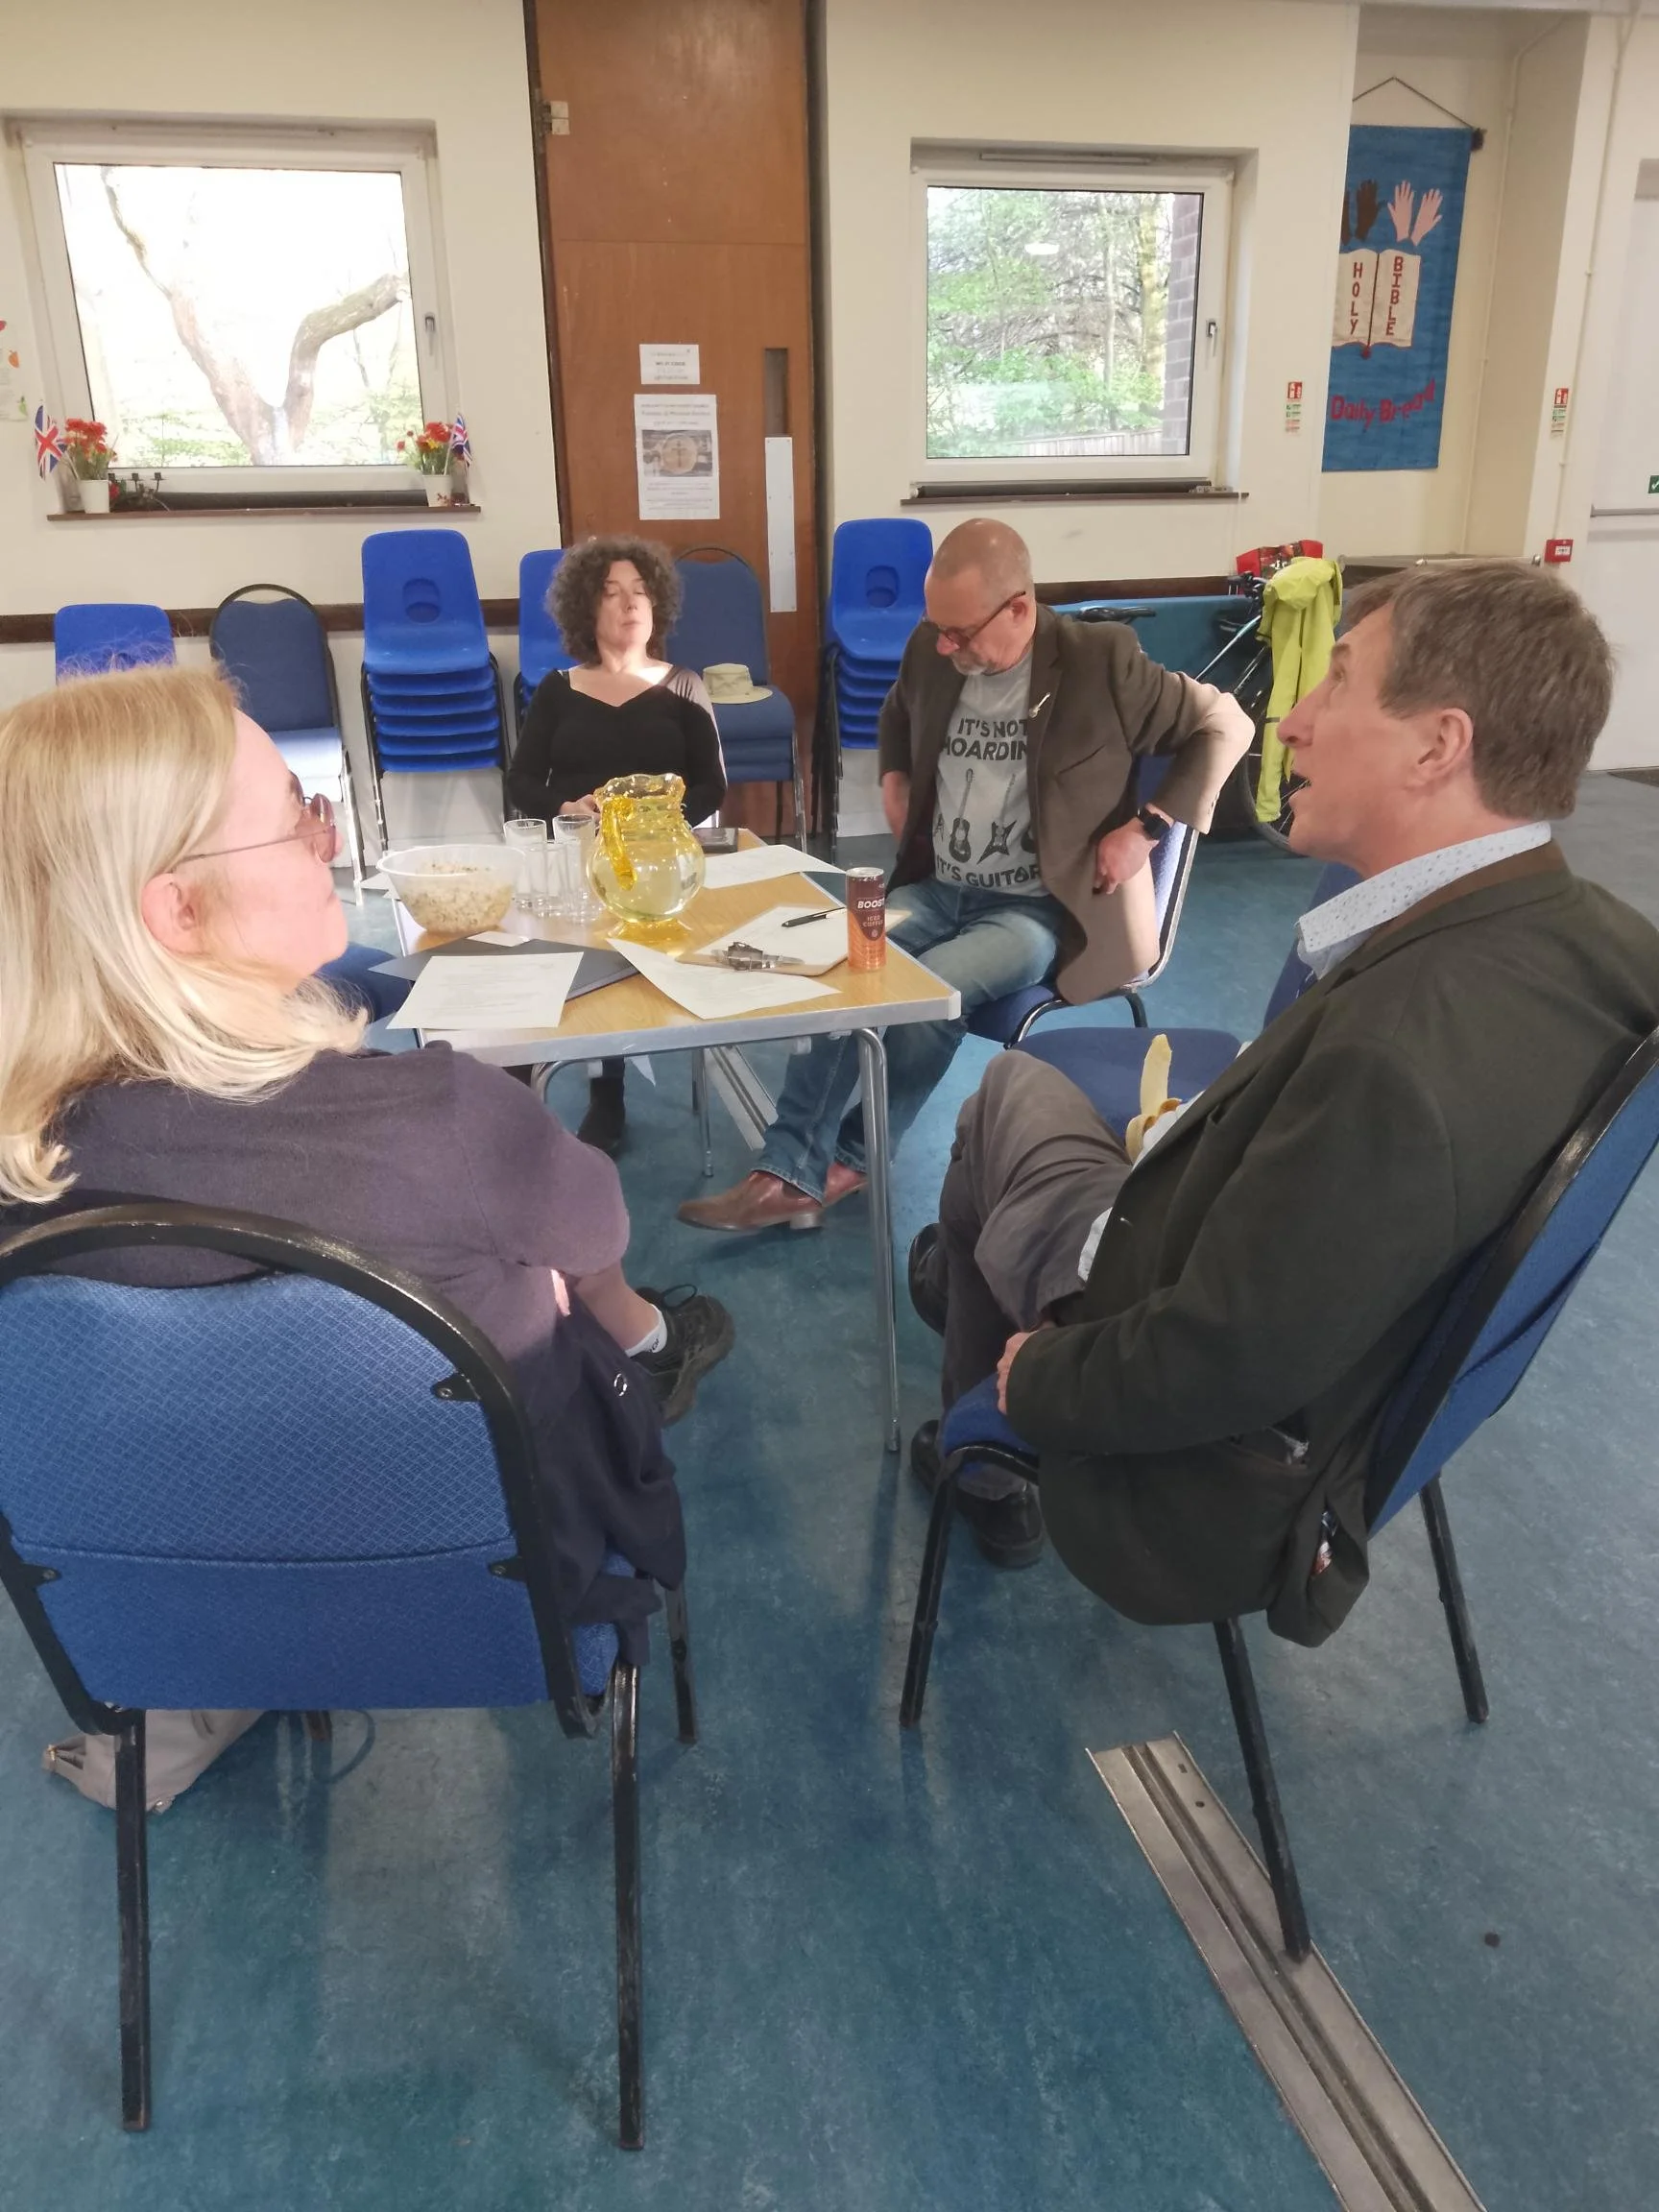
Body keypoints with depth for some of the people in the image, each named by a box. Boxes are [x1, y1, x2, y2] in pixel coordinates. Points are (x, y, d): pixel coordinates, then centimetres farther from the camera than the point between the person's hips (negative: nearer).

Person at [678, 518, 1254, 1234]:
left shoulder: (1100, 660, -12)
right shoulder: (931, 651, 3)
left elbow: (1224, 724, -5)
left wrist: (1147, 827, -13)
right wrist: (894, 779, 8)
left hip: (1038, 908, -5)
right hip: (935, 889, 5)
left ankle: (845, 1162, -11)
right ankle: (788, 1173, -23)